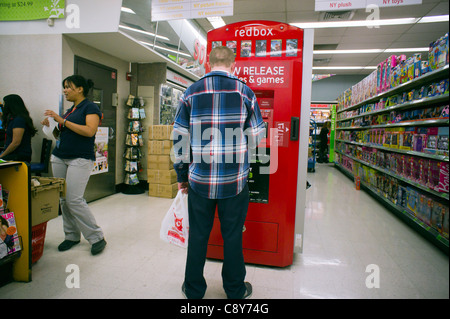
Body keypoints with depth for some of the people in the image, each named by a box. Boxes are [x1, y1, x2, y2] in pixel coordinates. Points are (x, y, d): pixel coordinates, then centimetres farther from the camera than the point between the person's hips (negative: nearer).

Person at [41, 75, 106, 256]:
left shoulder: (90, 107, -4)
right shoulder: (70, 110, 20)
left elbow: (89, 131, -20)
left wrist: (63, 121, -15)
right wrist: (51, 127, 8)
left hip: (80, 159, -8)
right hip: (59, 158, 8)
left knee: (75, 199, -14)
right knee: (64, 199, 7)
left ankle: (97, 238, -3)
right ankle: (71, 236, 19)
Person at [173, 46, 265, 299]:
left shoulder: (191, 93, 1)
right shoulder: (245, 92, -2)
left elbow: (179, 138, 1)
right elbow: (256, 138, -1)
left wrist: (182, 176, 10)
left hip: (200, 180, 1)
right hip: (235, 181, -1)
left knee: (198, 236, 15)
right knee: (233, 236, 14)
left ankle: (194, 290, 33)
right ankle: (236, 290, 33)